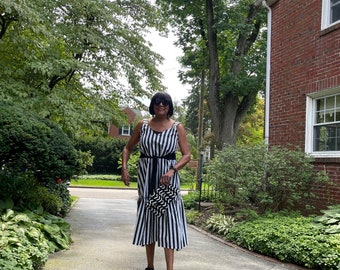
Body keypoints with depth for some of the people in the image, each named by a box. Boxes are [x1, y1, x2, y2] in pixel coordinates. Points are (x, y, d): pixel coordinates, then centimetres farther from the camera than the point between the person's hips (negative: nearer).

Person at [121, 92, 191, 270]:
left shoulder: (177, 127, -1)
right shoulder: (142, 125, 4)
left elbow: (186, 155, -3)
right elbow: (128, 148, 13)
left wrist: (172, 171, -19)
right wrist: (124, 168, -2)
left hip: (167, 177, -2)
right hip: (146, 177, 3)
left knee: (168, 219, -6)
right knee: (147, 218, 8)